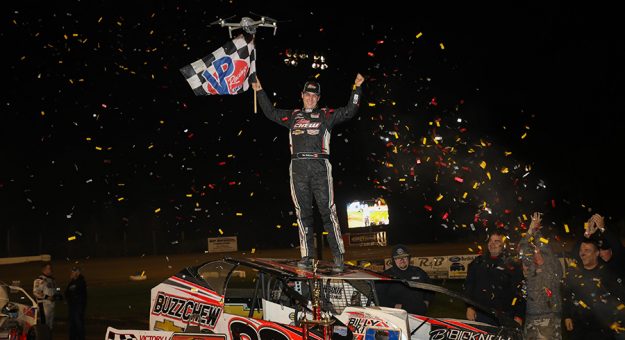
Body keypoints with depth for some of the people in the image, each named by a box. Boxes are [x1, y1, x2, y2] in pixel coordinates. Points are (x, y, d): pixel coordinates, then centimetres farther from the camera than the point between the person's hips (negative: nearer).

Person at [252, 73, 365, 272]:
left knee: (327, 210, -8)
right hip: (298, 167, 3)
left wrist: (356, 88, 2)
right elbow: (270, 112, 28)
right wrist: (259, 91, 27)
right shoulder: (293, 116, 21)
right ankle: (306, 256, 3)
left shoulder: (326, 115, 13)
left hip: (320, 166, -3)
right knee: (303, 213, 2)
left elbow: (349, 111, 7)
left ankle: (338, 255, -8)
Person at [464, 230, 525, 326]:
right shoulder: (477, 263, 15)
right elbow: (468, 285, 14)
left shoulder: (511, 267, 5)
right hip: (479, 314, 2)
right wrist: (469, 307, 2)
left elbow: (518, 293, 1)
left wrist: (518, 316, -7)